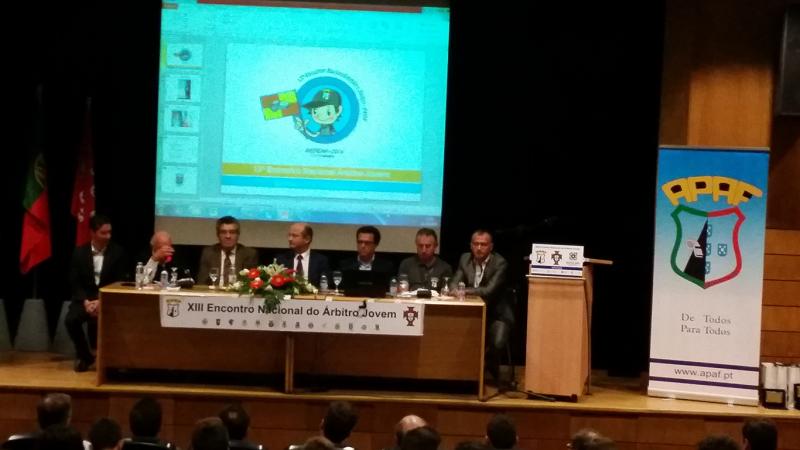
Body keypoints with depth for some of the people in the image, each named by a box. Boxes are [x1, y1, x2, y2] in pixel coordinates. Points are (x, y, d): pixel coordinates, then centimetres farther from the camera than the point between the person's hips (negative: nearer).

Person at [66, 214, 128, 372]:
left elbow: (120, 283, -4)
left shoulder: (118, 252, -1)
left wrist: (102, 301, -18)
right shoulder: (80, 252, 4)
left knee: (97, 322, -33)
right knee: (70, 320, -26)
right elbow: (75, 283, 1)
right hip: (85, 298, 2)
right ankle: (84, 356, 0)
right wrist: (86, 301, -17)